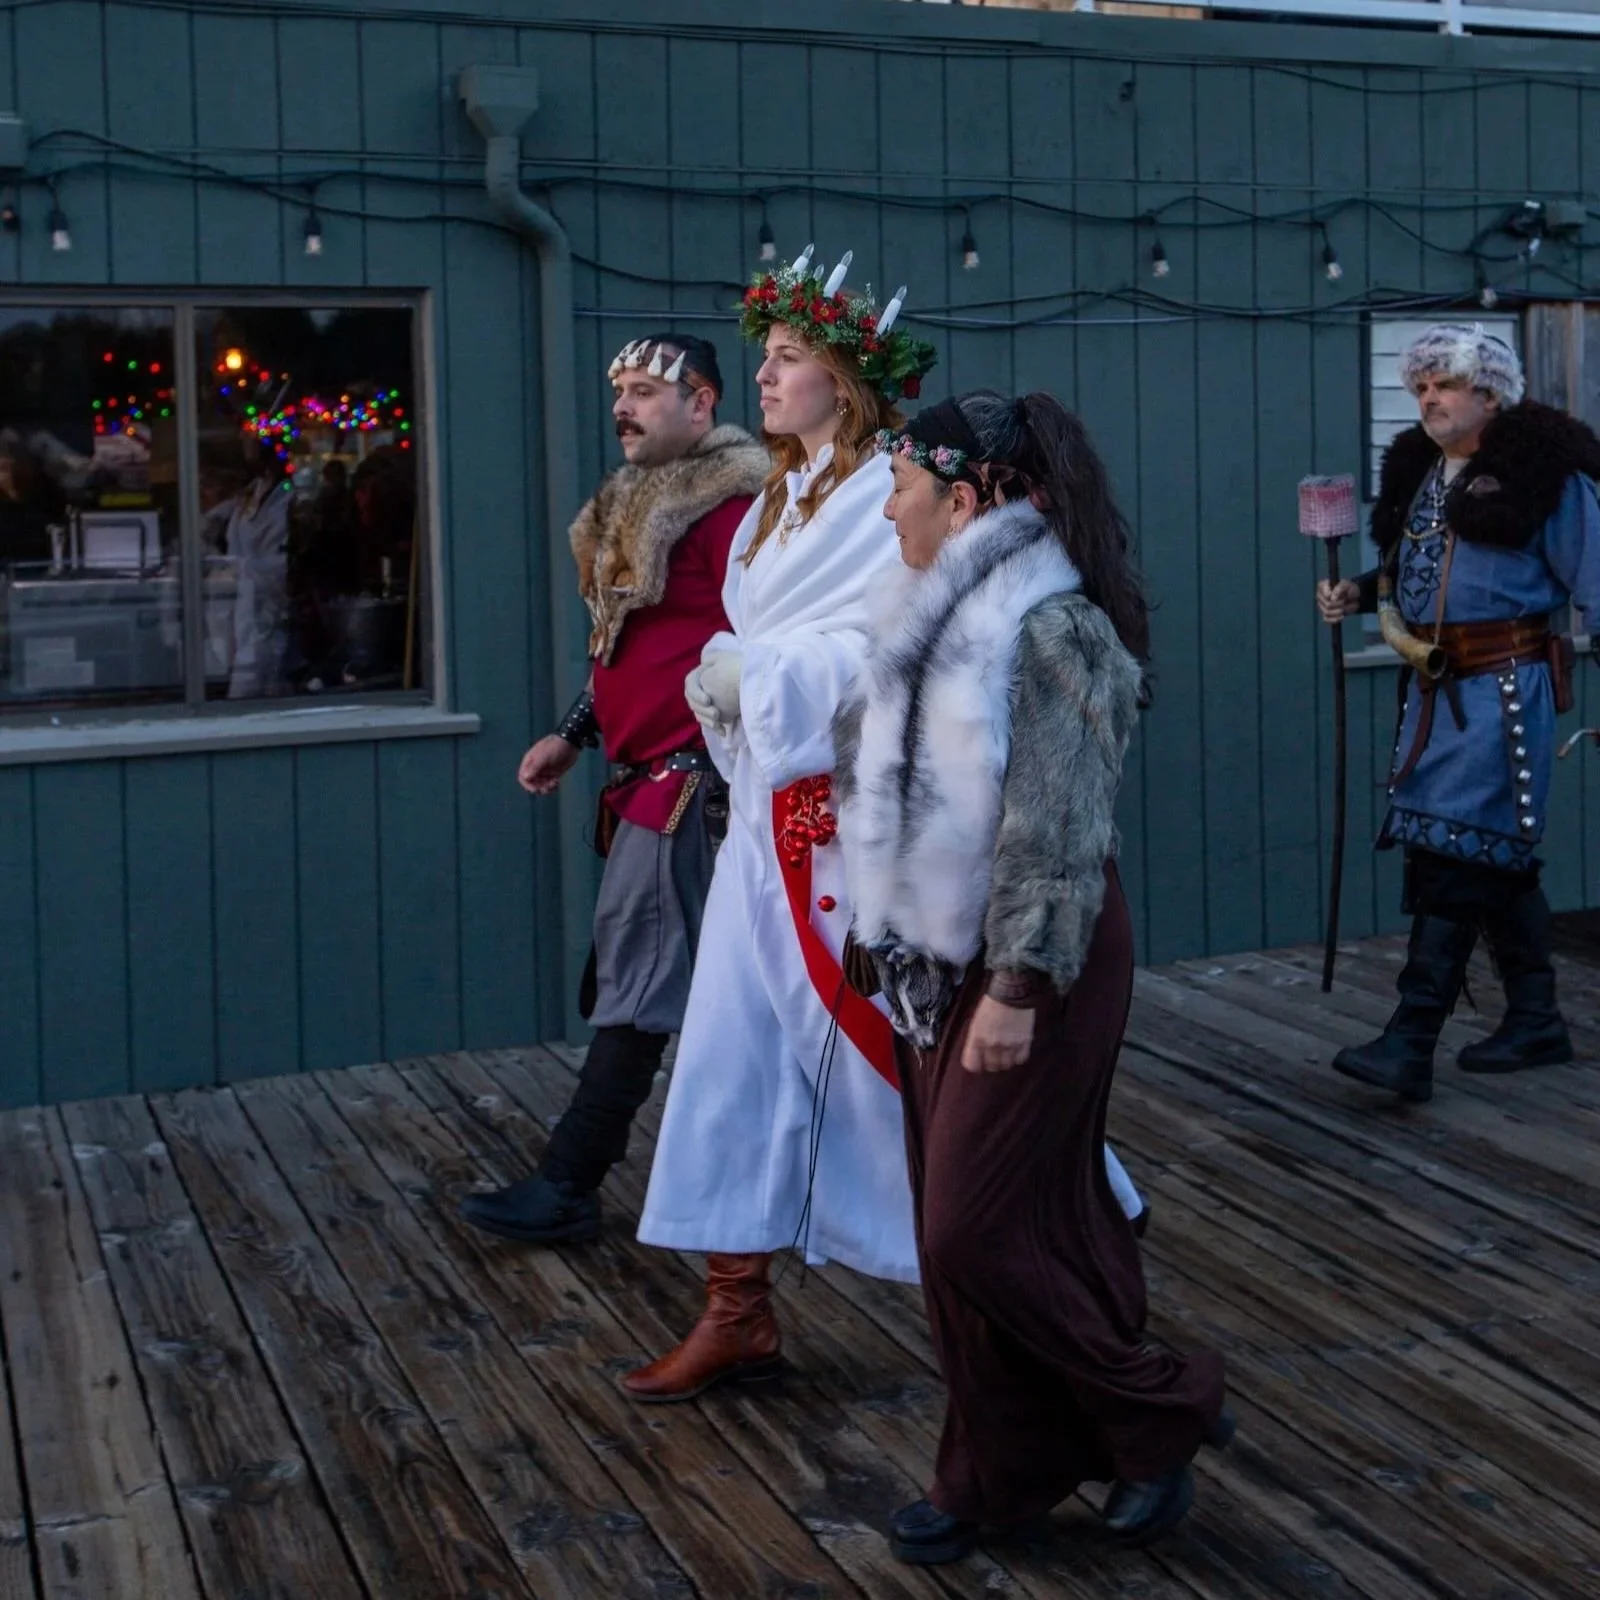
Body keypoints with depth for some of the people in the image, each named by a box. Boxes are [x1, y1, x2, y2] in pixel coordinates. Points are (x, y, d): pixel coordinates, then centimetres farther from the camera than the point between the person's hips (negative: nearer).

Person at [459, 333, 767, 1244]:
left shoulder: (730, 506, -14)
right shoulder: (635, 505, 17)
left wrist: (718, 769, -23)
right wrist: (574, 737, 21)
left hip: (687, 777, -10)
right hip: (645, 773, 10)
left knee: (637, 980, -6)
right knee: (679, 978, 15)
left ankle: (569, 1187, -2)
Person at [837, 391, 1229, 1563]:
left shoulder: (1050, 628, -18)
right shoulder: (942, 619, 10)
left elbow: (1058, 827, -21)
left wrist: (1017, 986, -22)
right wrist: (891, 939, 17)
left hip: (1037, 961, -9)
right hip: (943, 956, 9)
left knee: (978, 1231, -6)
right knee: (963, 1225, 12)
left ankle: (1161, 1413, 14)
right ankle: (1000, 1474, 24)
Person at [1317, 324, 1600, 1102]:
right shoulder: (1417, 470, 13)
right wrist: (1359, 593, 4)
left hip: (1504, 687, -7)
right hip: (1435, 687, 7)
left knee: (1455, 855, -12)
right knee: (1497, 858, 15)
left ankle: (1410, 1044, -13)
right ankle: (1536, 1021, 27)